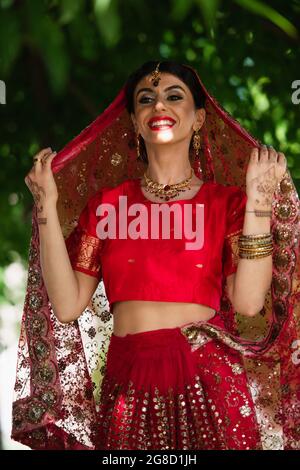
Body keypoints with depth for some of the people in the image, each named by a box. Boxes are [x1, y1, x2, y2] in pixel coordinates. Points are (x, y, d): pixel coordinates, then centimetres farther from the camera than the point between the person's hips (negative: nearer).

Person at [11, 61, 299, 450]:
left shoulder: (227, 201, 2)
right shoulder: (106, 203, 7)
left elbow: (248, 302, -12)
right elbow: (67, 306, -4)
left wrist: (259, 197, -12)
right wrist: (48, 204, -7)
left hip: (210, 385, -1)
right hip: (127, 389, 1)